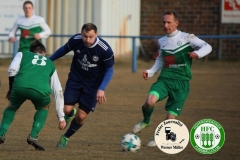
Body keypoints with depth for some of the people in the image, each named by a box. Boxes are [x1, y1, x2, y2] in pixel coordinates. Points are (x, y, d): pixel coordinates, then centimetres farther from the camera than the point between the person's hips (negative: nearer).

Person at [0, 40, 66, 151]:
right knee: (44, 108, 33)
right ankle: (33, 136, 14)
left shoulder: (22, 55, 32)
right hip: (40, 90, 0)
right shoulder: (50, 64, 37)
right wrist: (61, 117, 41)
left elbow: (12, 70, 10)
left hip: (19, 86, 0)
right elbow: (58, 92, 37)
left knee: (12, 107, 32)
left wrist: (11, 89, 26)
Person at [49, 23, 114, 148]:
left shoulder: (105, 50, -26)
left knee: (81, 116, -5)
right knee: (67, 109, -13)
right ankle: (71, 113, 27)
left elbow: (109, 70, -11)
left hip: (93, 85, -2)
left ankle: (65, 138, 23)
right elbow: (64, 49, 5)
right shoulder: (75, 40, -19)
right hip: (75, 79, 2)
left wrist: (101, 89, -22)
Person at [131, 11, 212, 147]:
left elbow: (207, 47, -8)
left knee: (171, 118, -5)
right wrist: (150, 72, 11)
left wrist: (197, 53, -29)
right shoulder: (162, 41, 13)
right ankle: (146, 121, 6)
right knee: (150, 101, -27)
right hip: (164, 79, 3)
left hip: (181, 83, -3)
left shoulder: (186, 38, -3)